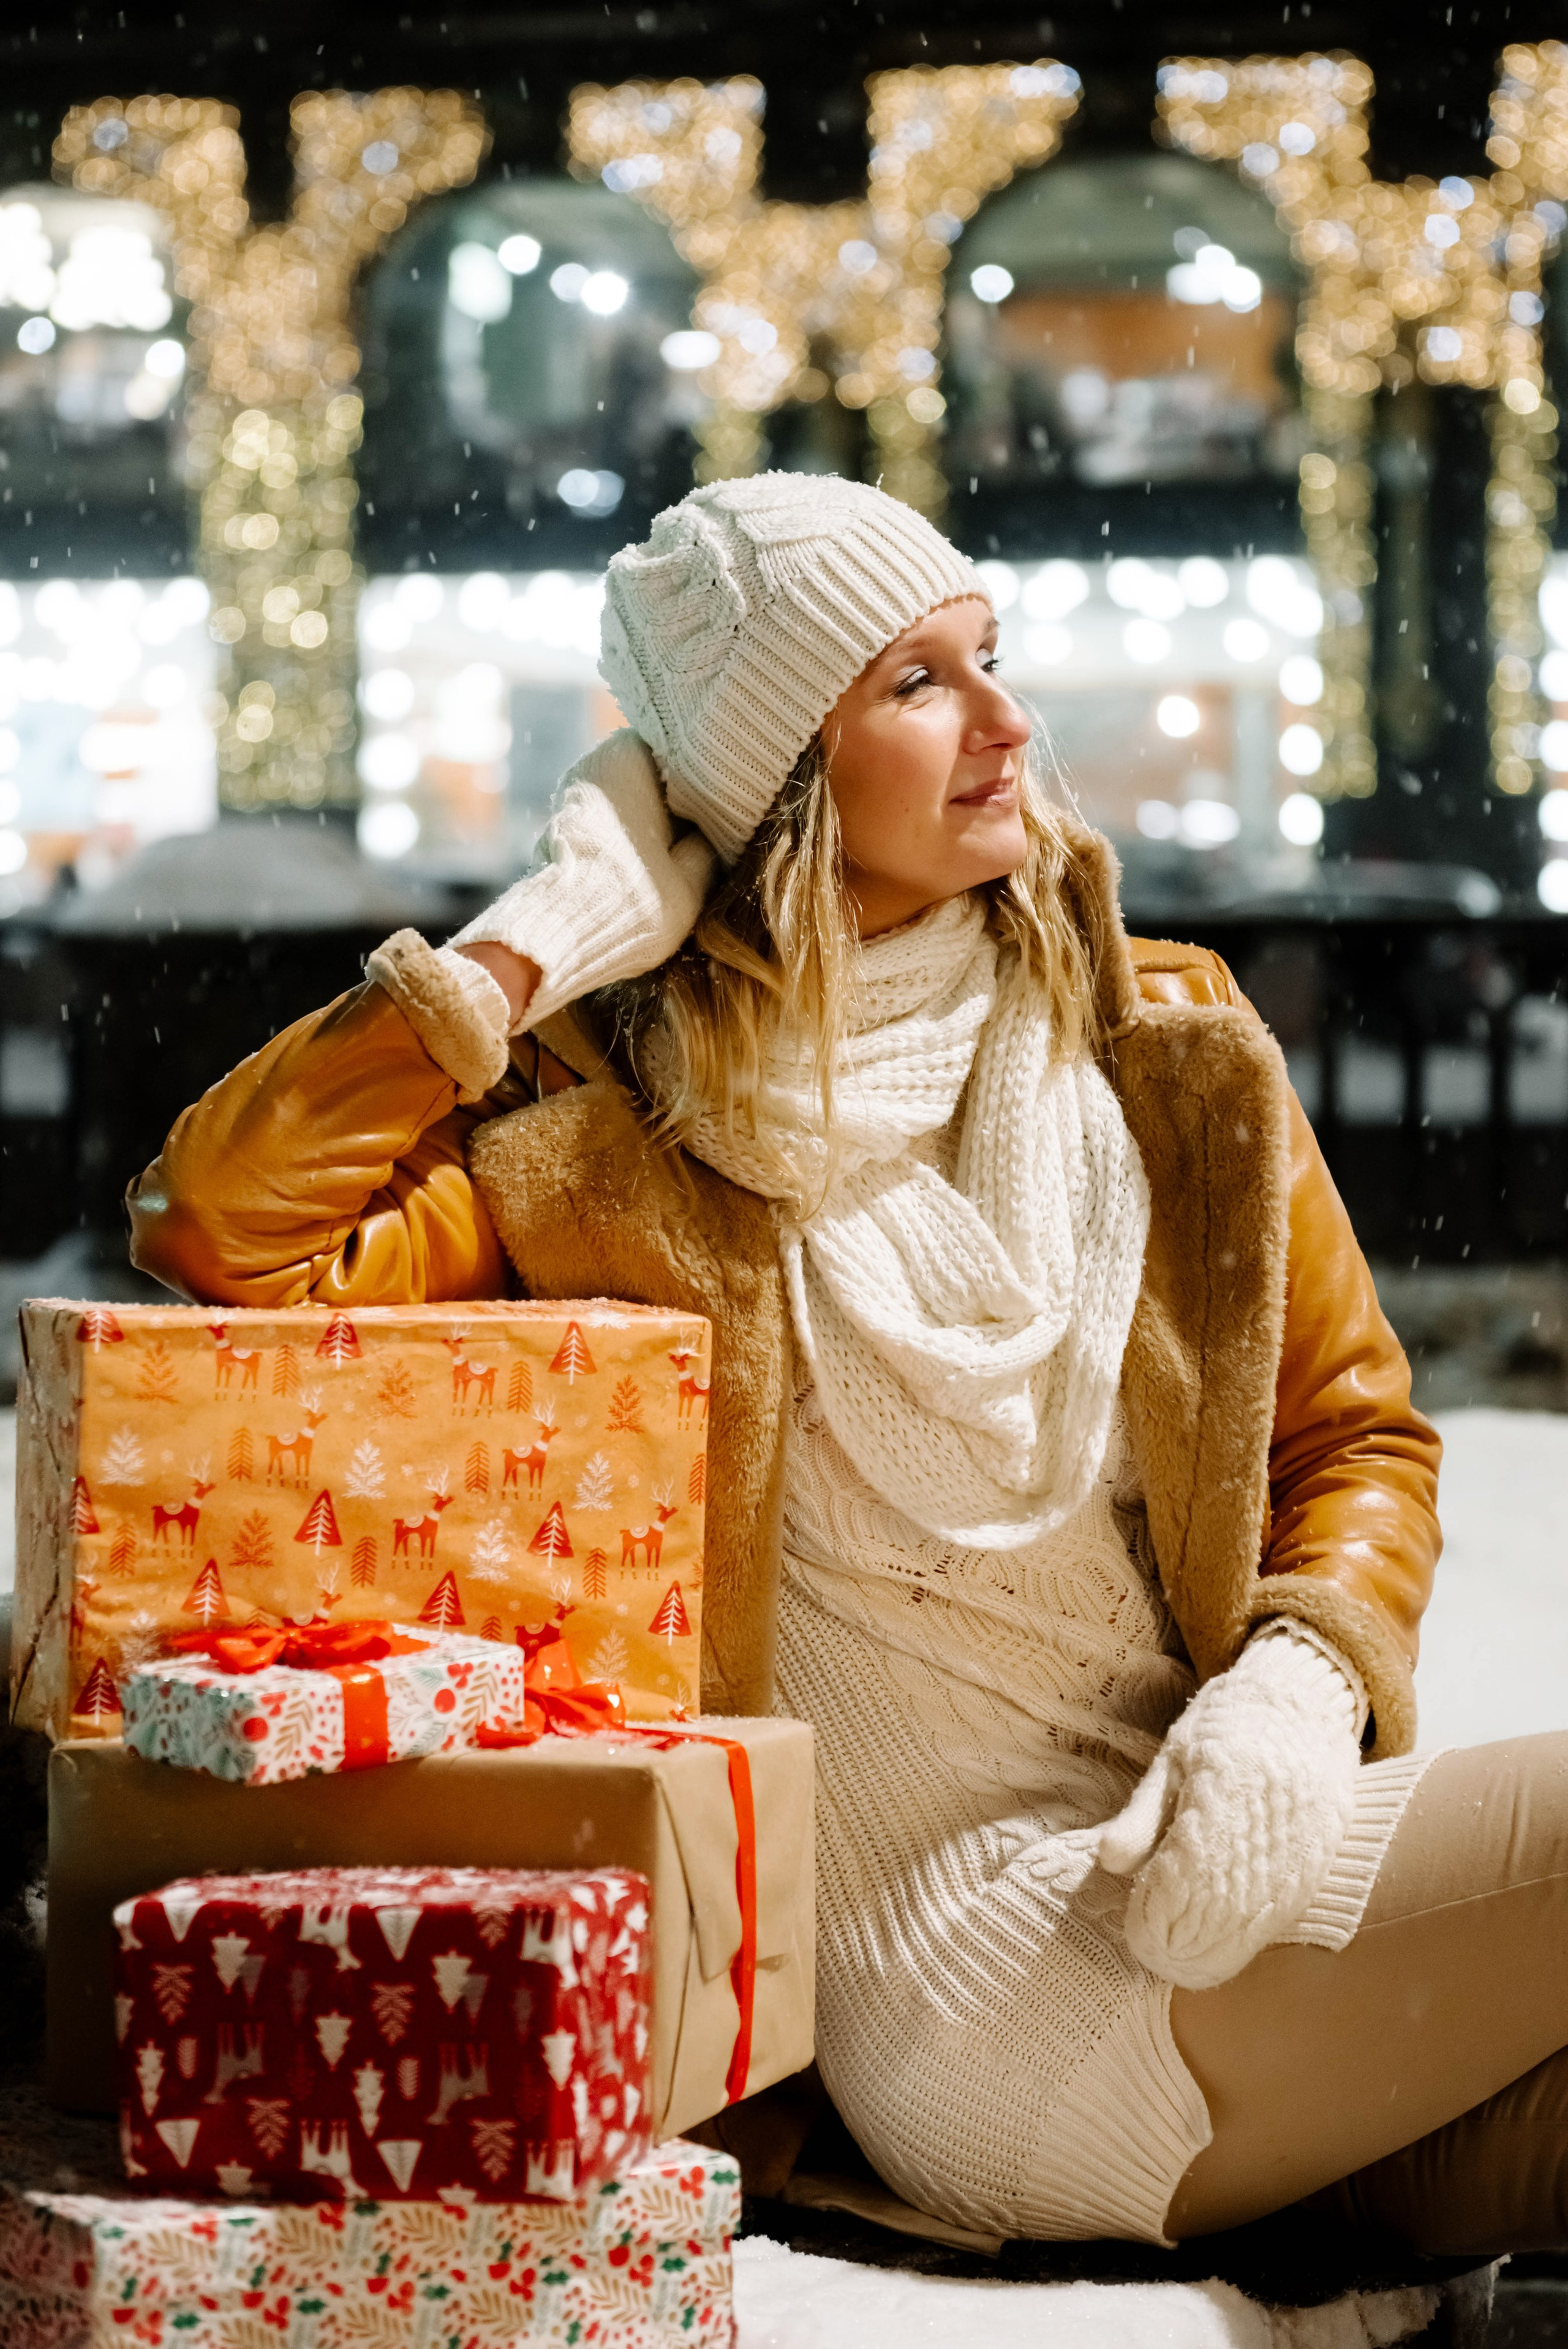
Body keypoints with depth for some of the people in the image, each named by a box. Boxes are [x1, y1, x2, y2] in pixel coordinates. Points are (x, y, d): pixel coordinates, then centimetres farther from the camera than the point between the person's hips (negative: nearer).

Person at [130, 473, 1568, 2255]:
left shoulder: (1172, 1046, 14)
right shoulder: (621, 1138, 2)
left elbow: (1357, 1433, 17)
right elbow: (214, 1234, -9)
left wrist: (1295, 1678, -5)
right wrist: (538, 941, -5)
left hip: (1229, 1871, 5)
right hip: (972, 1959, -5)